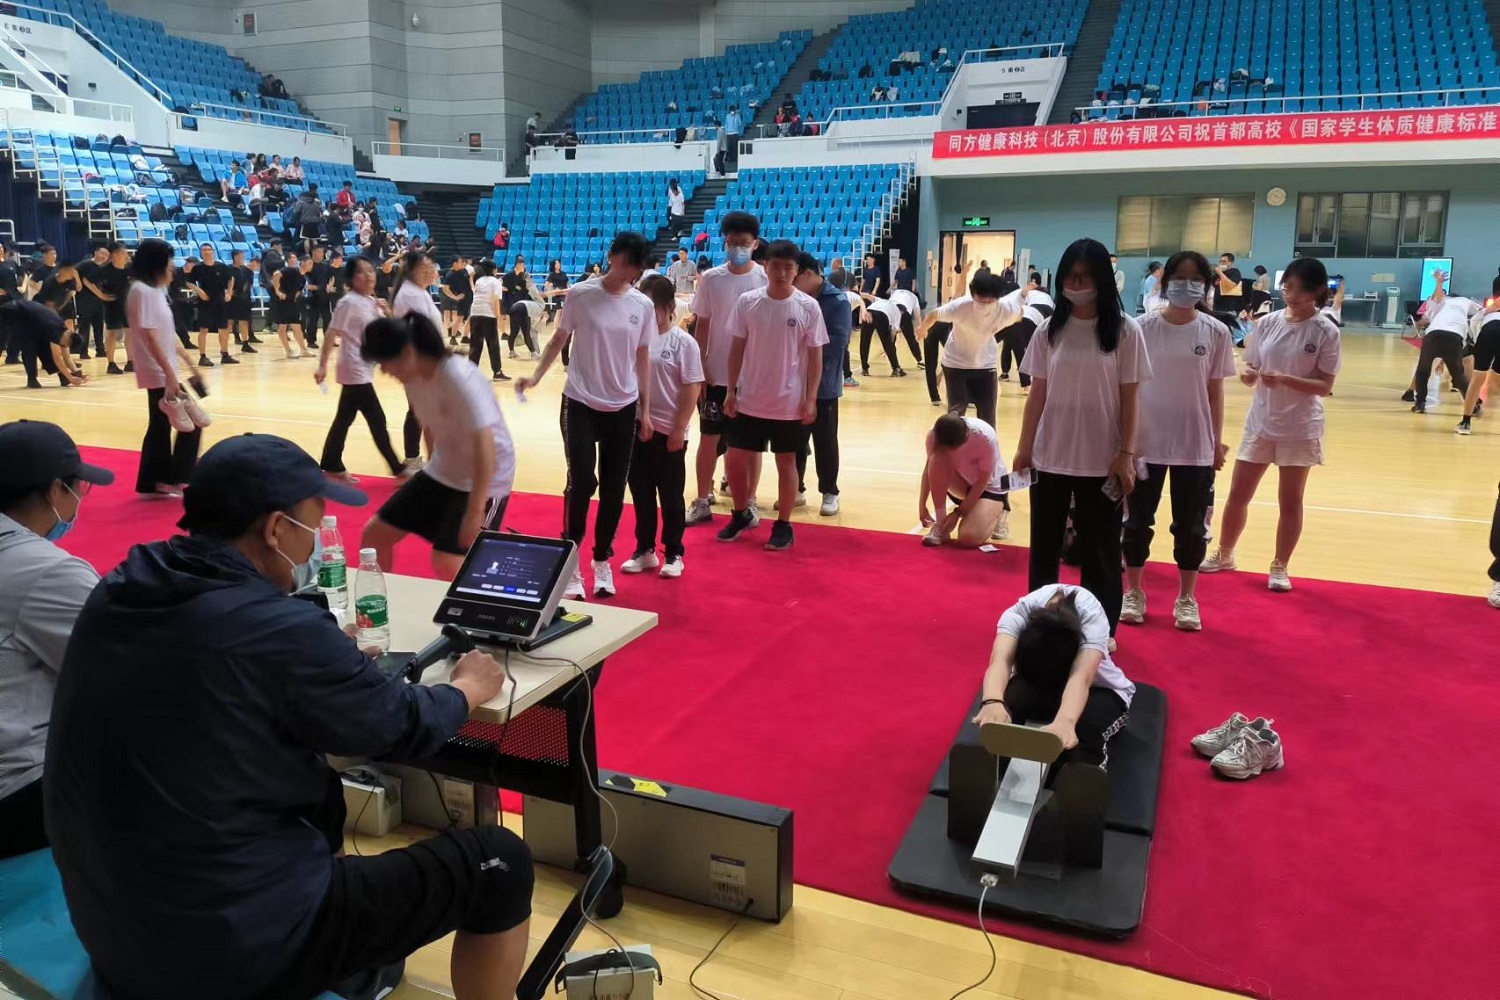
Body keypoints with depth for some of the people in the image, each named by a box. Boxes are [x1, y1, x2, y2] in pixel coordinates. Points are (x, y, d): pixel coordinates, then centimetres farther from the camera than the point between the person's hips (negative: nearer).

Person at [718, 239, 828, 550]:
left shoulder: (809, 307, -7)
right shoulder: (747, 302, -3)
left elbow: (815, 356, -3)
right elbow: (737, 348, 3)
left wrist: (810, 398, -7)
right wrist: (731, 391, 1)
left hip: (790, 403, -2)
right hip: (749, 399, 2)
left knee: (786, 461, 8)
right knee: (736, 458, 7)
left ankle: (783, 526, 20)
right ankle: (741, 516, 28)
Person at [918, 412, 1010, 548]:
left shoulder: (986, 438, -35)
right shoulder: (935, 434, -26)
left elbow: (982, 481, -23)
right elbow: (929, 468, -11)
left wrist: (958, 513, -22)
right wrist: (922, 505, -17)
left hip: (990, 486, -3)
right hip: (962, 484, 3)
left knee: (968, 537, -24)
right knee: (937, 460, -30)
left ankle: (997, 512, 11)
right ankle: (940, 524, -16)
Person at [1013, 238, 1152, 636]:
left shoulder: (1124, 330, -4)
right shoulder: (1050, 330, 3)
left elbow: (1130, 398, -3)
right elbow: (1037, 394, 6)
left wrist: (1126, 455, -8)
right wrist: (1024, 447, 5)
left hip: (1101, 461, -2)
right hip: (1050, 457, 3)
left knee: (1099, 552, 8)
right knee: (1044, 546, 13)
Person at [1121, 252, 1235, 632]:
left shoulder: (1216, 333, -2)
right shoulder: (1143, 328, -6)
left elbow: (1215, 391, 4)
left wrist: (1217, 441, 4)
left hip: (1195, 446, 1)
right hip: (1145, 442, 0)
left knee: (1190, 525, 10)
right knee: (1137, 520, 9)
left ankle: (1186, 598, 24)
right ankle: (1133, 593, 25)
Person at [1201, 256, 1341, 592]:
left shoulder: (1326, 332, -9)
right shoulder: (1267, 323, 0)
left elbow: (1325, 385, -11)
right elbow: (1250, 370, 5)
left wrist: (1285, 380, -25)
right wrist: (1248, 374, -19)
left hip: (1300, 428, -3)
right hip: (1260, 422, 3)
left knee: (1290, 501, 7)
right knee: (1238, 494, 9)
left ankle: (1280, 567, 21)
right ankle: (1224, 555, 27)